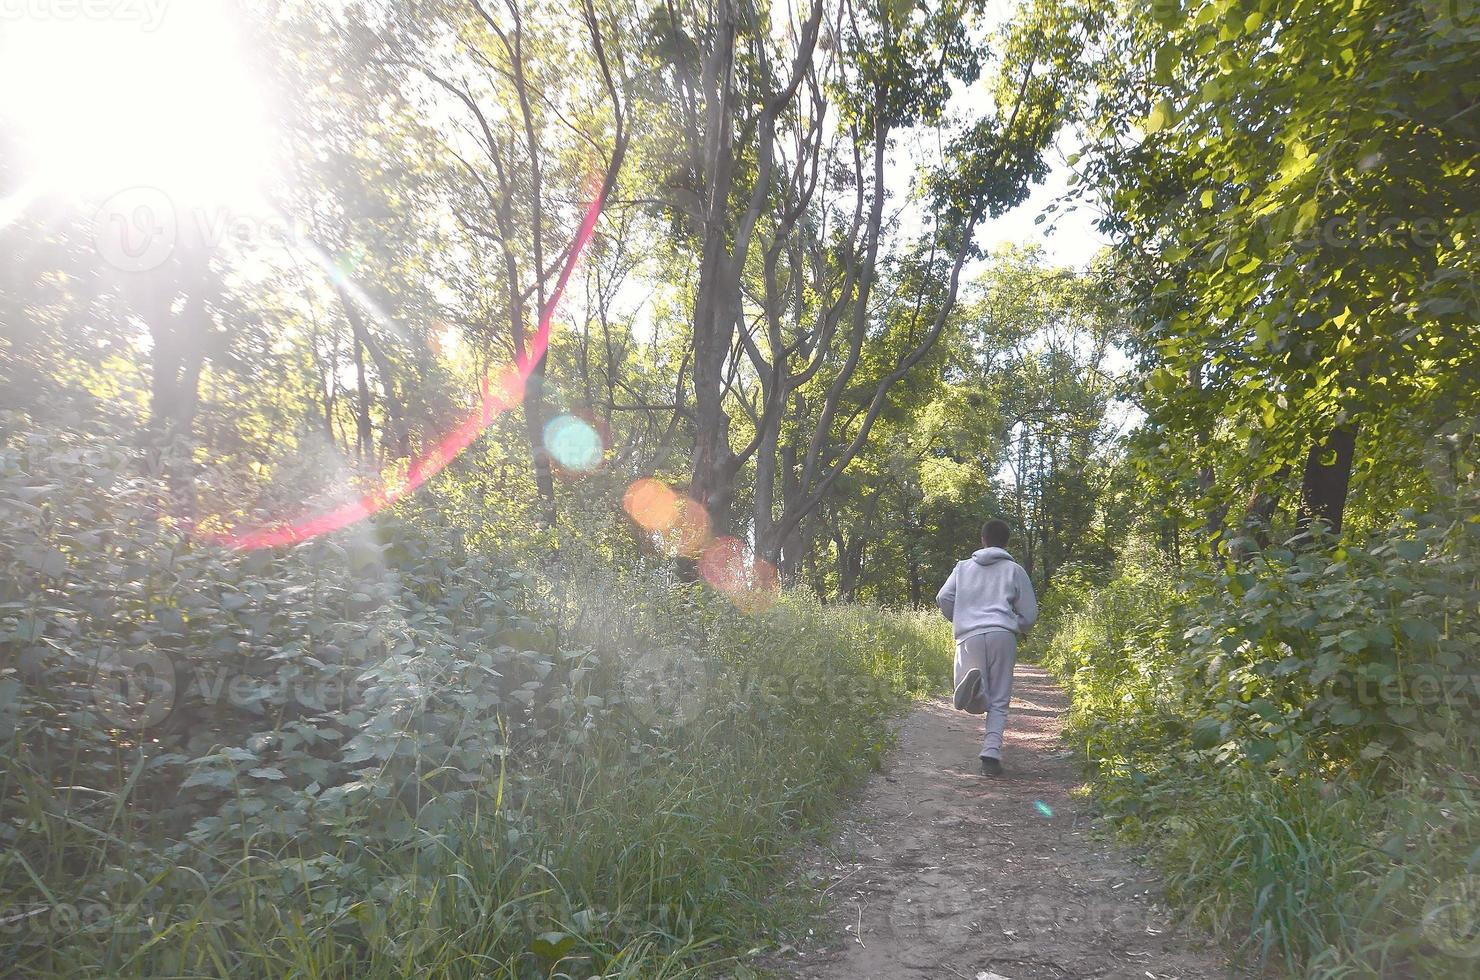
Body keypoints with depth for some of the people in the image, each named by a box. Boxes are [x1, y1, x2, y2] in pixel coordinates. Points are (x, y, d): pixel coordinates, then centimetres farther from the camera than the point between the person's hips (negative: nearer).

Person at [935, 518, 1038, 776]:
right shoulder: (1014, 570, 15)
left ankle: (973, 682, -35)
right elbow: (1029, 613, 12)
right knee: (998, 702, 9)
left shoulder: (963, 567, 18)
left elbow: (943, 598, 7)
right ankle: (992, 753, -9)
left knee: (977, 704, 0)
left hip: (969, 637, 1)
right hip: (1003, 636, 0)